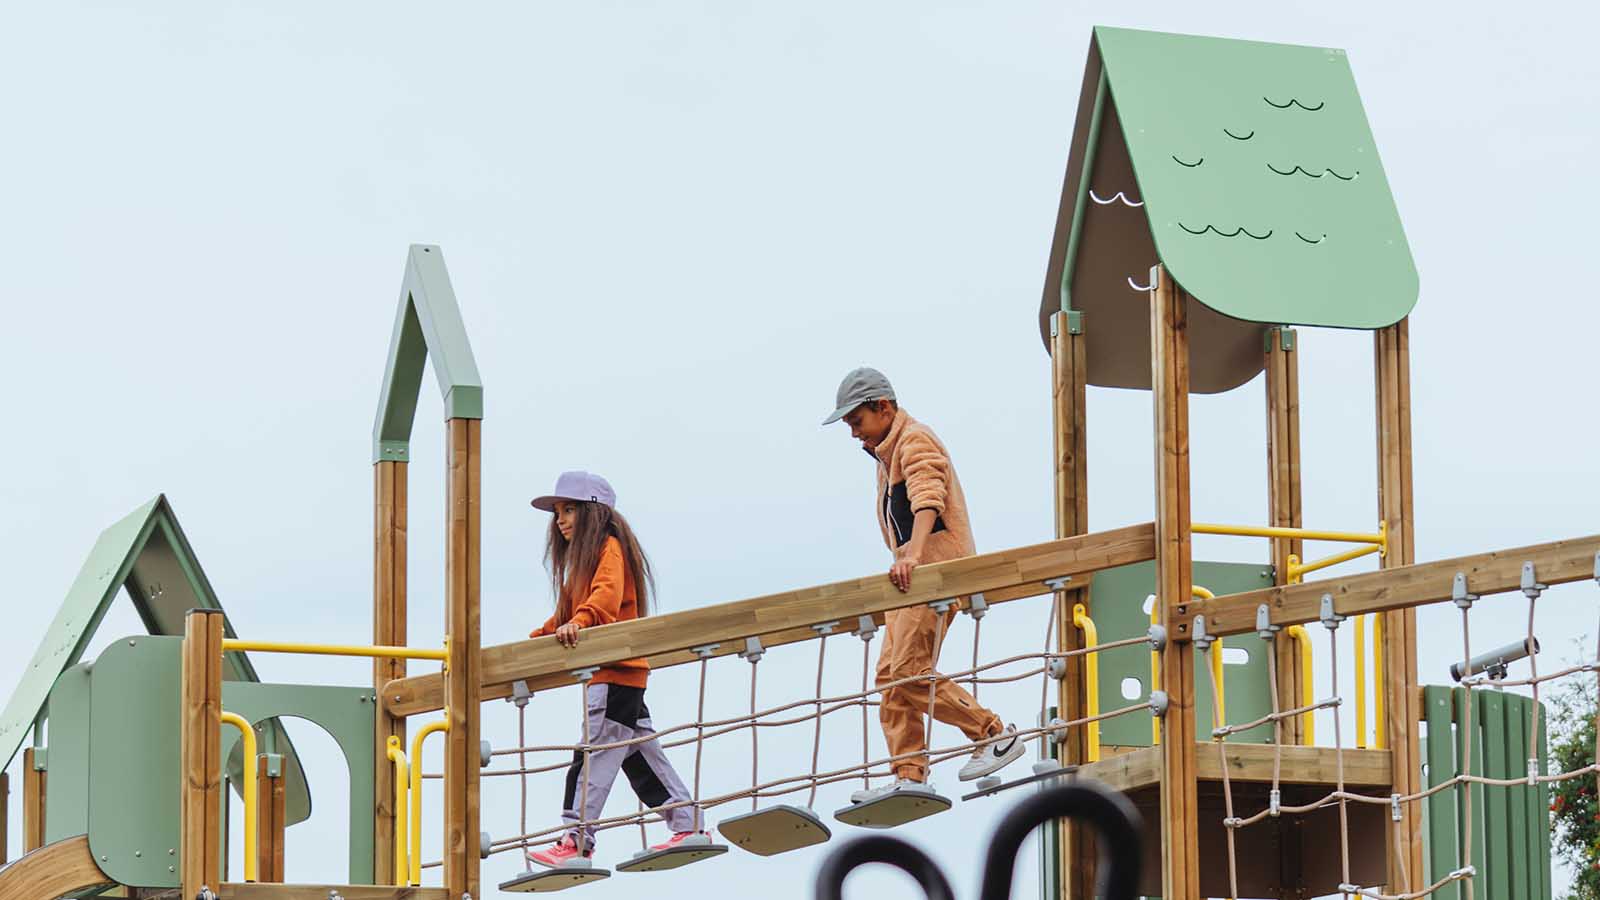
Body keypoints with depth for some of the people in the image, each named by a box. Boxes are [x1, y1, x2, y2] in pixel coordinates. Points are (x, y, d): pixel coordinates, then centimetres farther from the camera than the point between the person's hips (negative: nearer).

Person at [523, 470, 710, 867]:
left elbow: (606, 595, -27)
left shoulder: (609, 548, -8)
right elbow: (568, 612, 31)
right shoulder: (585, 556, 24)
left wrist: (578, 622, -43)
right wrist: (537, 640, 22)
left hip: (615, 673, -11)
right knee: (640, 755, 13)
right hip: (619, 675, 11)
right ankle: (688, 826, 17)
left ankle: (576, 844, -17)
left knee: (594, 756, -13)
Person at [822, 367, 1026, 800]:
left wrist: (912, 555, -40)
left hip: (936, 568, -11)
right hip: (913, 574, 11)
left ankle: (995, 735, -8)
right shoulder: (887, 453, 24)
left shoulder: (916, 440, -9)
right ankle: (909, 777, 1)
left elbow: (927, 501, -26)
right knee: (891, 673, 3)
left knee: (910, 670, -16)